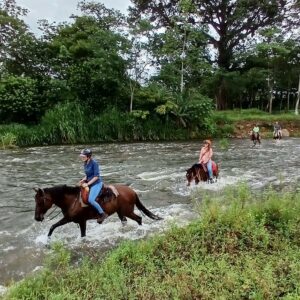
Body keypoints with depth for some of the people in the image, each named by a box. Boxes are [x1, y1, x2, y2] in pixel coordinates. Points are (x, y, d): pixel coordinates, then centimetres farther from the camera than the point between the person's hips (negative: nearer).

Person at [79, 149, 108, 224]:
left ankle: (102, 214, -8)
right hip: (89, 183, 9)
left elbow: (96, 176, -19)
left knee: (91, 200, -23)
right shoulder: (85, 164, 7)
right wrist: (83, 180, -1)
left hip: (96, 184, -9)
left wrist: (87, 184, -19)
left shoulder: (94, 163, -17)